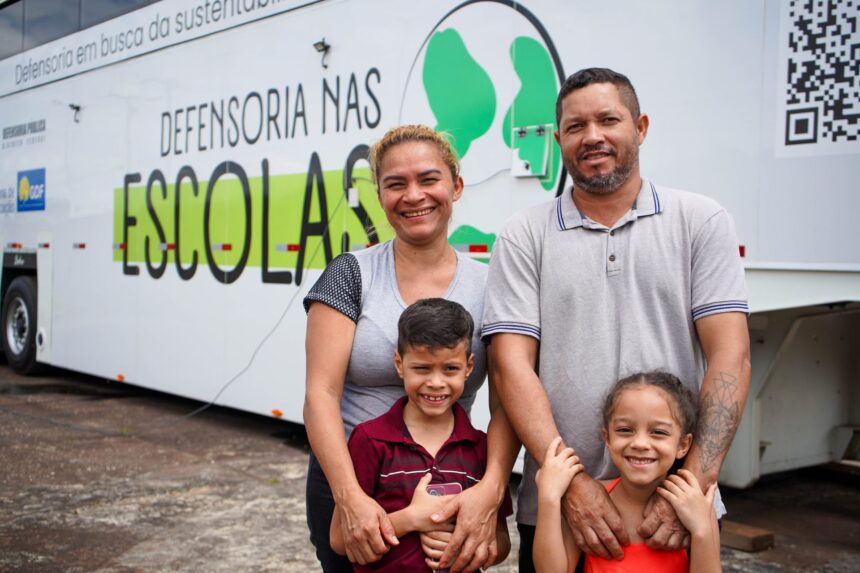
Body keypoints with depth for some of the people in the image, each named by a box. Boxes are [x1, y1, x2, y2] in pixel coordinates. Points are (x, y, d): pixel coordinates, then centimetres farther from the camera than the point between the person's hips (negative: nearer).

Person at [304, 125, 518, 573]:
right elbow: (321, 392, -12)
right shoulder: (351, 274, -6)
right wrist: (349, 494, -24)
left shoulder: (489, 285, -2)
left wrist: (491, 489, -25)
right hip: (347, 489, -1)